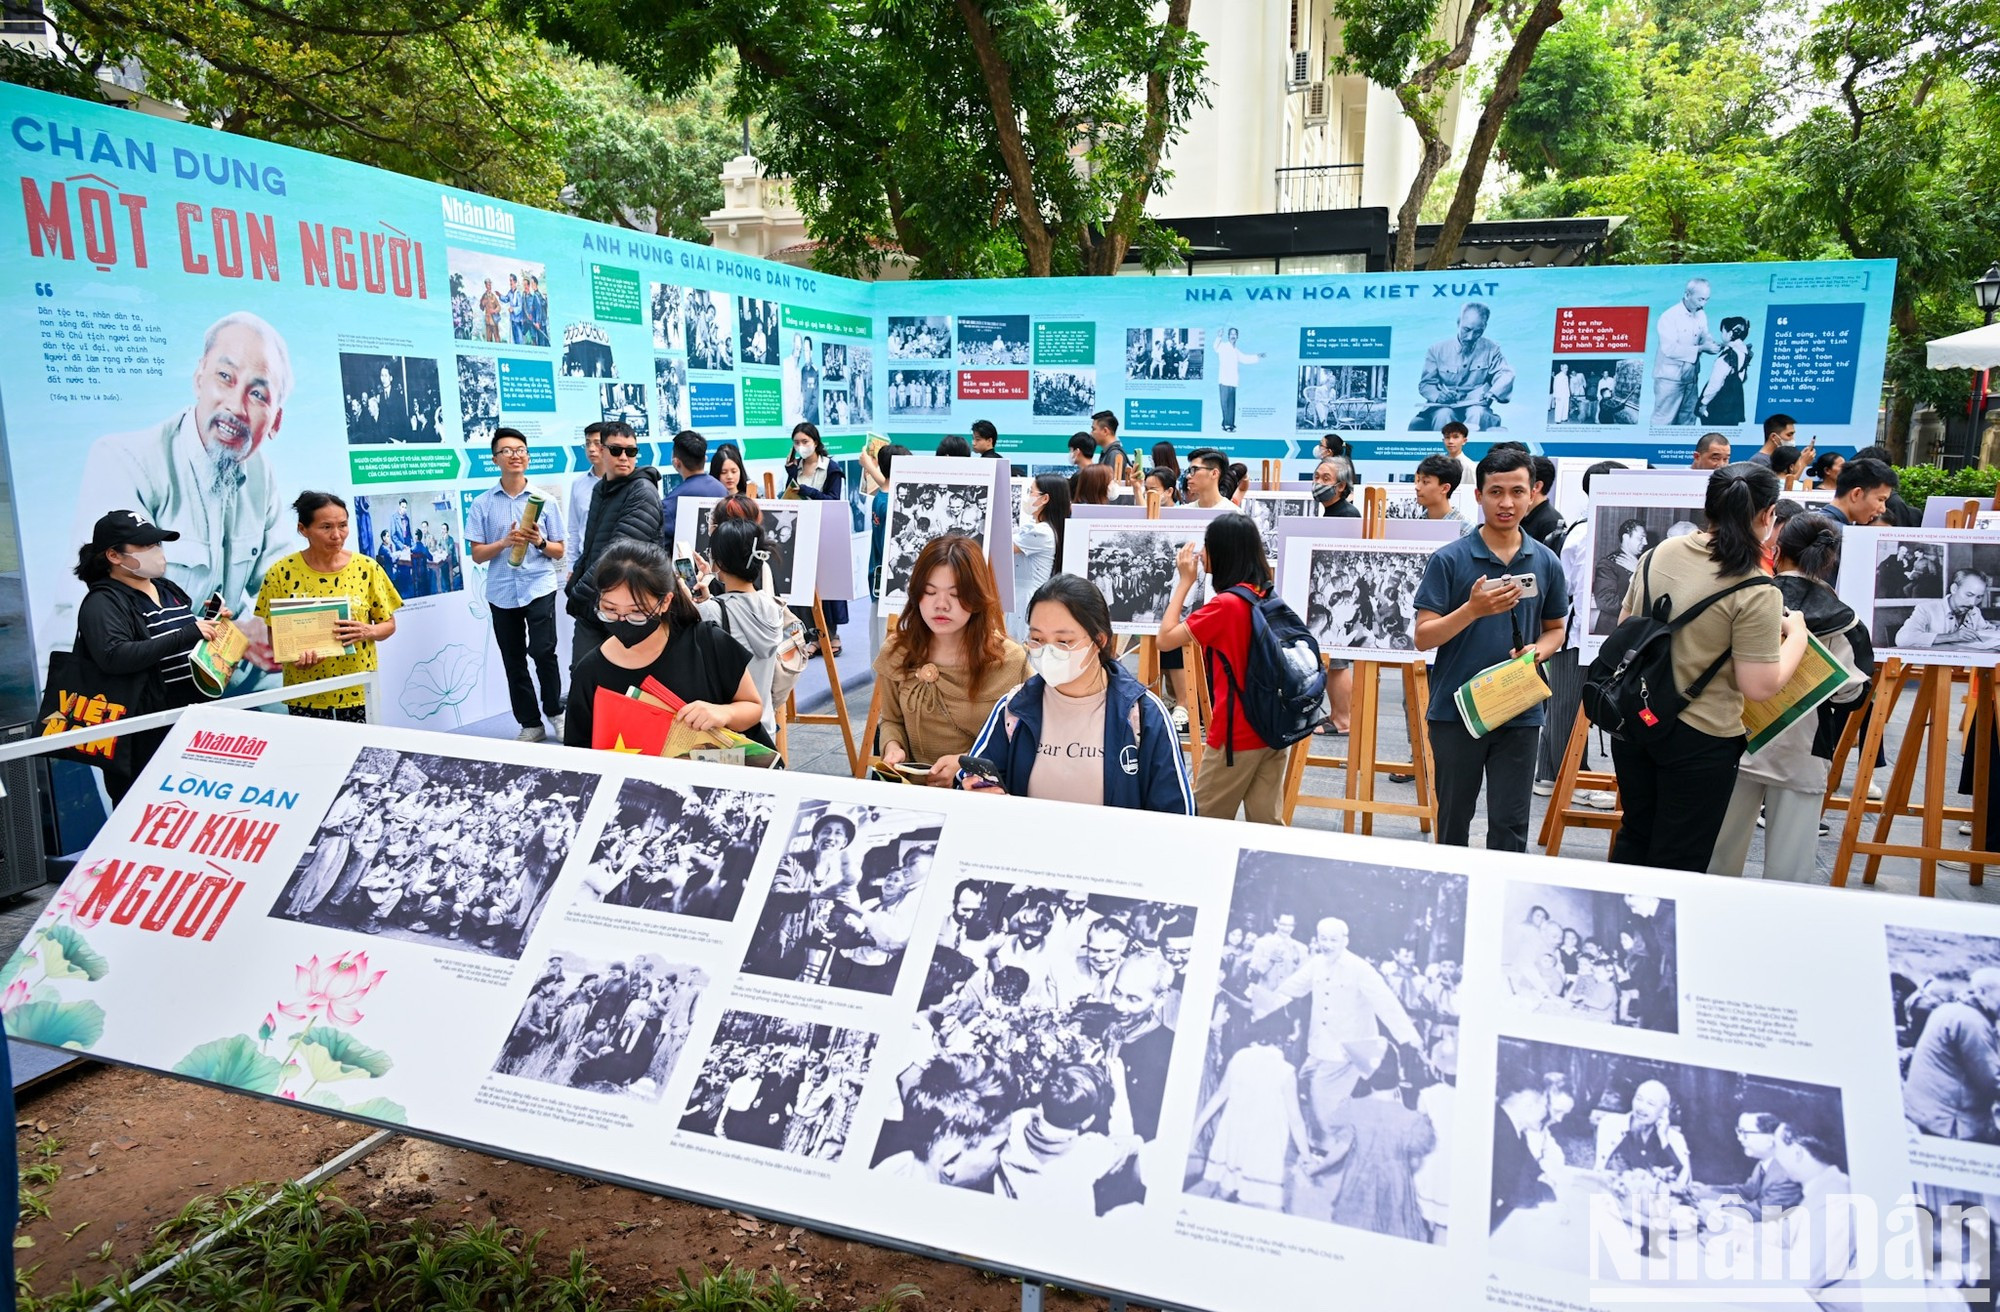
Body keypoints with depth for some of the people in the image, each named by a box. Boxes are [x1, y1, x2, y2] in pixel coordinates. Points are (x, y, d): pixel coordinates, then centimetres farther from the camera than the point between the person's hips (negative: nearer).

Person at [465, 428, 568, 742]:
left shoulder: (545, 500, 2)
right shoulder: (482, 504, 3)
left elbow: (559, 551, 5)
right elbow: (476, 554, 1)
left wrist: (539, 542, -16)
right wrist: (505, 542, -16)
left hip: (539, 587, -2)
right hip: (501, 592, 2)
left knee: (542, 652, -11)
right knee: (513, 660, 8)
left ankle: (554, 712, 12)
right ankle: (530, 724, 20)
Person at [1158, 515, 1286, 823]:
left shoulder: (1226, 604, -19)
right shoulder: (1267, 596, 5)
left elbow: (1165, 639, -13)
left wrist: (1184, 582, -8)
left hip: (1236, 733, -7)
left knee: (1206, 820, 8)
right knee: (1267, 822, 11)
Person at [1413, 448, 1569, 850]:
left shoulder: (1546, 562, 4)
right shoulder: (1448, 559, -6)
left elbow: (1555, 629, 15)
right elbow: (1423, 637, -8)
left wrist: (1538, 650, -8)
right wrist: (1474, 609, -23)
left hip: (1520, 713, 2)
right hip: (1455, 710, -1)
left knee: (1510, 824, 4)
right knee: (1453, 819, 13)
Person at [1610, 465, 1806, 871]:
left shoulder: (1661, 552, -1)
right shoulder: (1755, 592, -19)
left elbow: (1625, 625, 11)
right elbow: (1760, 687, -17)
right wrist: (1796, 634, -2)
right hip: (1699, 739, -6)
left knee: (1634, 837, 22)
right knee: (1679, 865, 10)